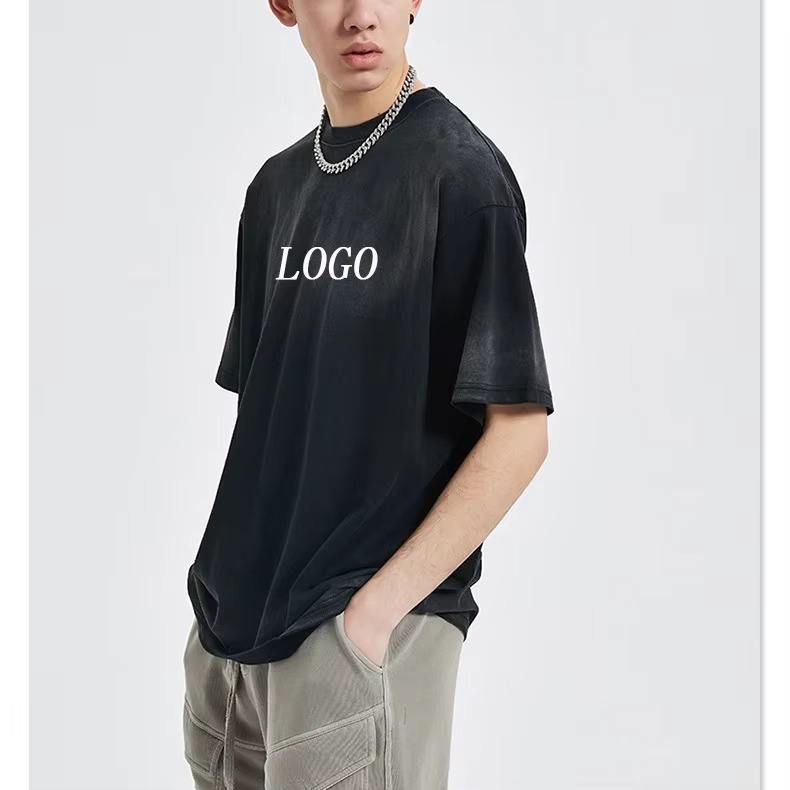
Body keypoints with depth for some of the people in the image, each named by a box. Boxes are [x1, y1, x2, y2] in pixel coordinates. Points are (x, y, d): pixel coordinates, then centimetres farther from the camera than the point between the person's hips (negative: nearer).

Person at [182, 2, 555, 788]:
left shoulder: (459, 169, -10)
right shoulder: (278, 184, 8)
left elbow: (519, 430, -13)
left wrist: (380, 606, -16)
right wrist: (233, 576, 3)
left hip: (368, 632, -6)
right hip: (237, 619, 6)